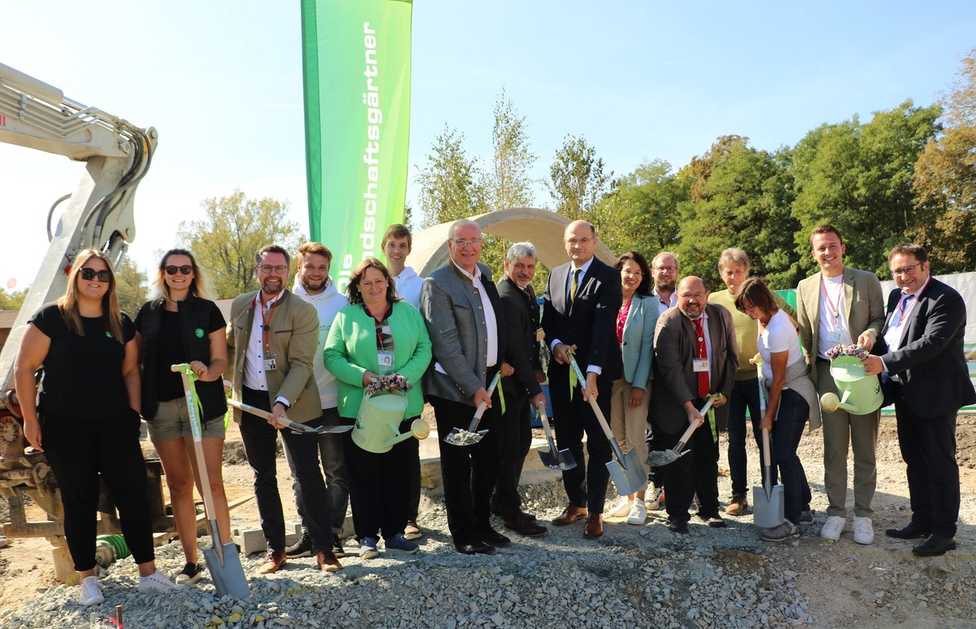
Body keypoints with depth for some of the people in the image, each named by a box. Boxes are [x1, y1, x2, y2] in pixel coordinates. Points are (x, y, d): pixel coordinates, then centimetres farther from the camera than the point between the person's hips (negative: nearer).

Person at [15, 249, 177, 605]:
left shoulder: (121, 324, 7)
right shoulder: (51, 318, -5)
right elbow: (24, 369, -4)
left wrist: (134, 413, 4)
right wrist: (30, 419, -6)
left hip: (115, 425, 3)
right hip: (65, 428, -3)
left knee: (134, 495, 1)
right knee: (79, 502, 6)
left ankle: (148, 572, 10)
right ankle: (87, 578, 20)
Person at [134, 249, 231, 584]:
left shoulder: (207, 310, 1)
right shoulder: (148, 312, 9)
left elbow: (220, 360, 0)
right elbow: (137, 360, 14)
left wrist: (207, 372, -21)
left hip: (201, 404, -3)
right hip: (161, 406, 3)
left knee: (211, 482, -6)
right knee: (178, 483, 9)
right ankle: (191, 560, 19)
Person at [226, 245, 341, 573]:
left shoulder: (303, 311, -11)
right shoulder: (240, 305, 5)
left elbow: (301, 364, -17)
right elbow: (230, 347, 19)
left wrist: (282, 402, -27)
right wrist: (235, 384, 11)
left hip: (293, 404, -5)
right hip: (251, 402, 5)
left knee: (308, 476, -3)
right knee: (263, 477, 12)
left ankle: (324, 549, 8)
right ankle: (275, 549, 25)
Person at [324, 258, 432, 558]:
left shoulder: (409, 312, 9)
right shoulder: (346, 316, 3)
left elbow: (424, 349, 2)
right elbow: (331, 356, -3)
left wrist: (405, 376, -14)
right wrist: (361, 375, -17)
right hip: (360, 407, -2)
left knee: (399, 472, 10)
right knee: (364, 473, 4)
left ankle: (394, 532, 23)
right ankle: (367, 536, 16)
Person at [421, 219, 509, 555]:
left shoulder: (485, 275, 12)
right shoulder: (437, 284, -12)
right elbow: (445, 344, -17)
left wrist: (501, 361, 15)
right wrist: (473, 387, -18)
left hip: (487, 384, 8)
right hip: (456, 389, -7)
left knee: (488, 460, 15)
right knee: (458, 464, 5)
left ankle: (482, 524, 31)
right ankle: (463, 534, 18)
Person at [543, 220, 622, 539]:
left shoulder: (608, 277, -8)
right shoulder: (555, 275, 11)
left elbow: (603, 327, -17)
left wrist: (592, 373, -25)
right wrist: (555, 344, -8)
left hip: (596, 373, -5)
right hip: (561, 372, 6)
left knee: (598, 444, 3)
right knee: (567, 441, 13)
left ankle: (595, 512, 12)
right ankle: (576, 503, 27)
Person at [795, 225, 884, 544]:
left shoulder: (866, 281, 2)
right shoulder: (806, 287, 8)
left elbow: (880, 318, 6)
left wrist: (871, 332, -16)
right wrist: (812, 368, 6)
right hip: (827, 374, 2)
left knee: (865, 448, 6)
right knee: (834, 448, 8)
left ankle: (863, 514, 17)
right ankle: (836, 511, 19)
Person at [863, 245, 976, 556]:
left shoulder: (946, 300, -16)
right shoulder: (896, 296, 10)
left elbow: (931, 343, -26)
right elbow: (887, 336, 16)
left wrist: (885, 363, -28)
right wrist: (871, 355, -2)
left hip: (935, 396, -8)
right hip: (906, 393, 8)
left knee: (940, 462, 2)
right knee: (914, 460, 17)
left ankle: (944, 532, 14)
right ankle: (921, 521, 31)